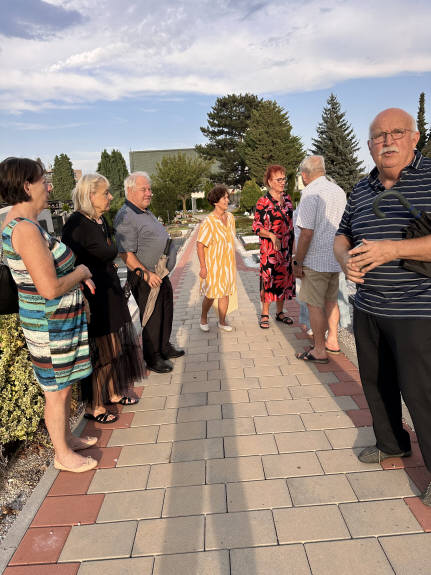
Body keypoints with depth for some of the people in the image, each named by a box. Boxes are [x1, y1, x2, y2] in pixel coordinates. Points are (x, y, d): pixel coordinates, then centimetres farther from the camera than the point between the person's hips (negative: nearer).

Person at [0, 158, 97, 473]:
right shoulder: (26, 230, -25)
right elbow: (50, 288, -29)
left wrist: (78, 275, 8)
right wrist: (81, 272, -11)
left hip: (61, 319, 10)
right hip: (51, 325, -10)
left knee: (65, 385, 23)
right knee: (58, 392, 8)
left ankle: (67, 437, 42)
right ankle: (63, 455, 27)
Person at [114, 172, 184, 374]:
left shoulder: (147, 212, 13)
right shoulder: (125, 217, -19)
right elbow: (126, 254, -24)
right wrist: (146, 274, -28)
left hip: (161, 276, 10)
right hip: (146, 280, -10)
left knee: (166, 314, 21)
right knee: (152, 320, 3)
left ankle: (164, 347, 39)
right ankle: (152, 358, 19)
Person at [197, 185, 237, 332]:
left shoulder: (230, 217, 3)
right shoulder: (209, 222, -17)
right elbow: (200, 245, -15)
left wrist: (231, 261, 16)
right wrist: (203, 267, -16)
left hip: (227, 263, 6)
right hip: (213, 264, -5)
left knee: (225, 293, 10)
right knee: (210, 295, 5)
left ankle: (222, 321, 25)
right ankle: (203, 318, 30)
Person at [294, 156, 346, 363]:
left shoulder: (311, 193, -14)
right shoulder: (339, 191, 11)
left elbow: (306, 233, -21)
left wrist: (297, 262, -13)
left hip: (315, 260, -8)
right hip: (335, 259, 8)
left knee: (315, 305, 0)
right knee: (330, 301, 19)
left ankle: (319, 351, 8)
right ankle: (332, 341, 31)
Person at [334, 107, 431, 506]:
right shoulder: (362, 190, 9)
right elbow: (342, 235, 17)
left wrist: (394, 249, -26)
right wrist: (345, 257, -5)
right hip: (367, 308, 7)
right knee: (375, 381, 18)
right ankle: (391, 443, 41)